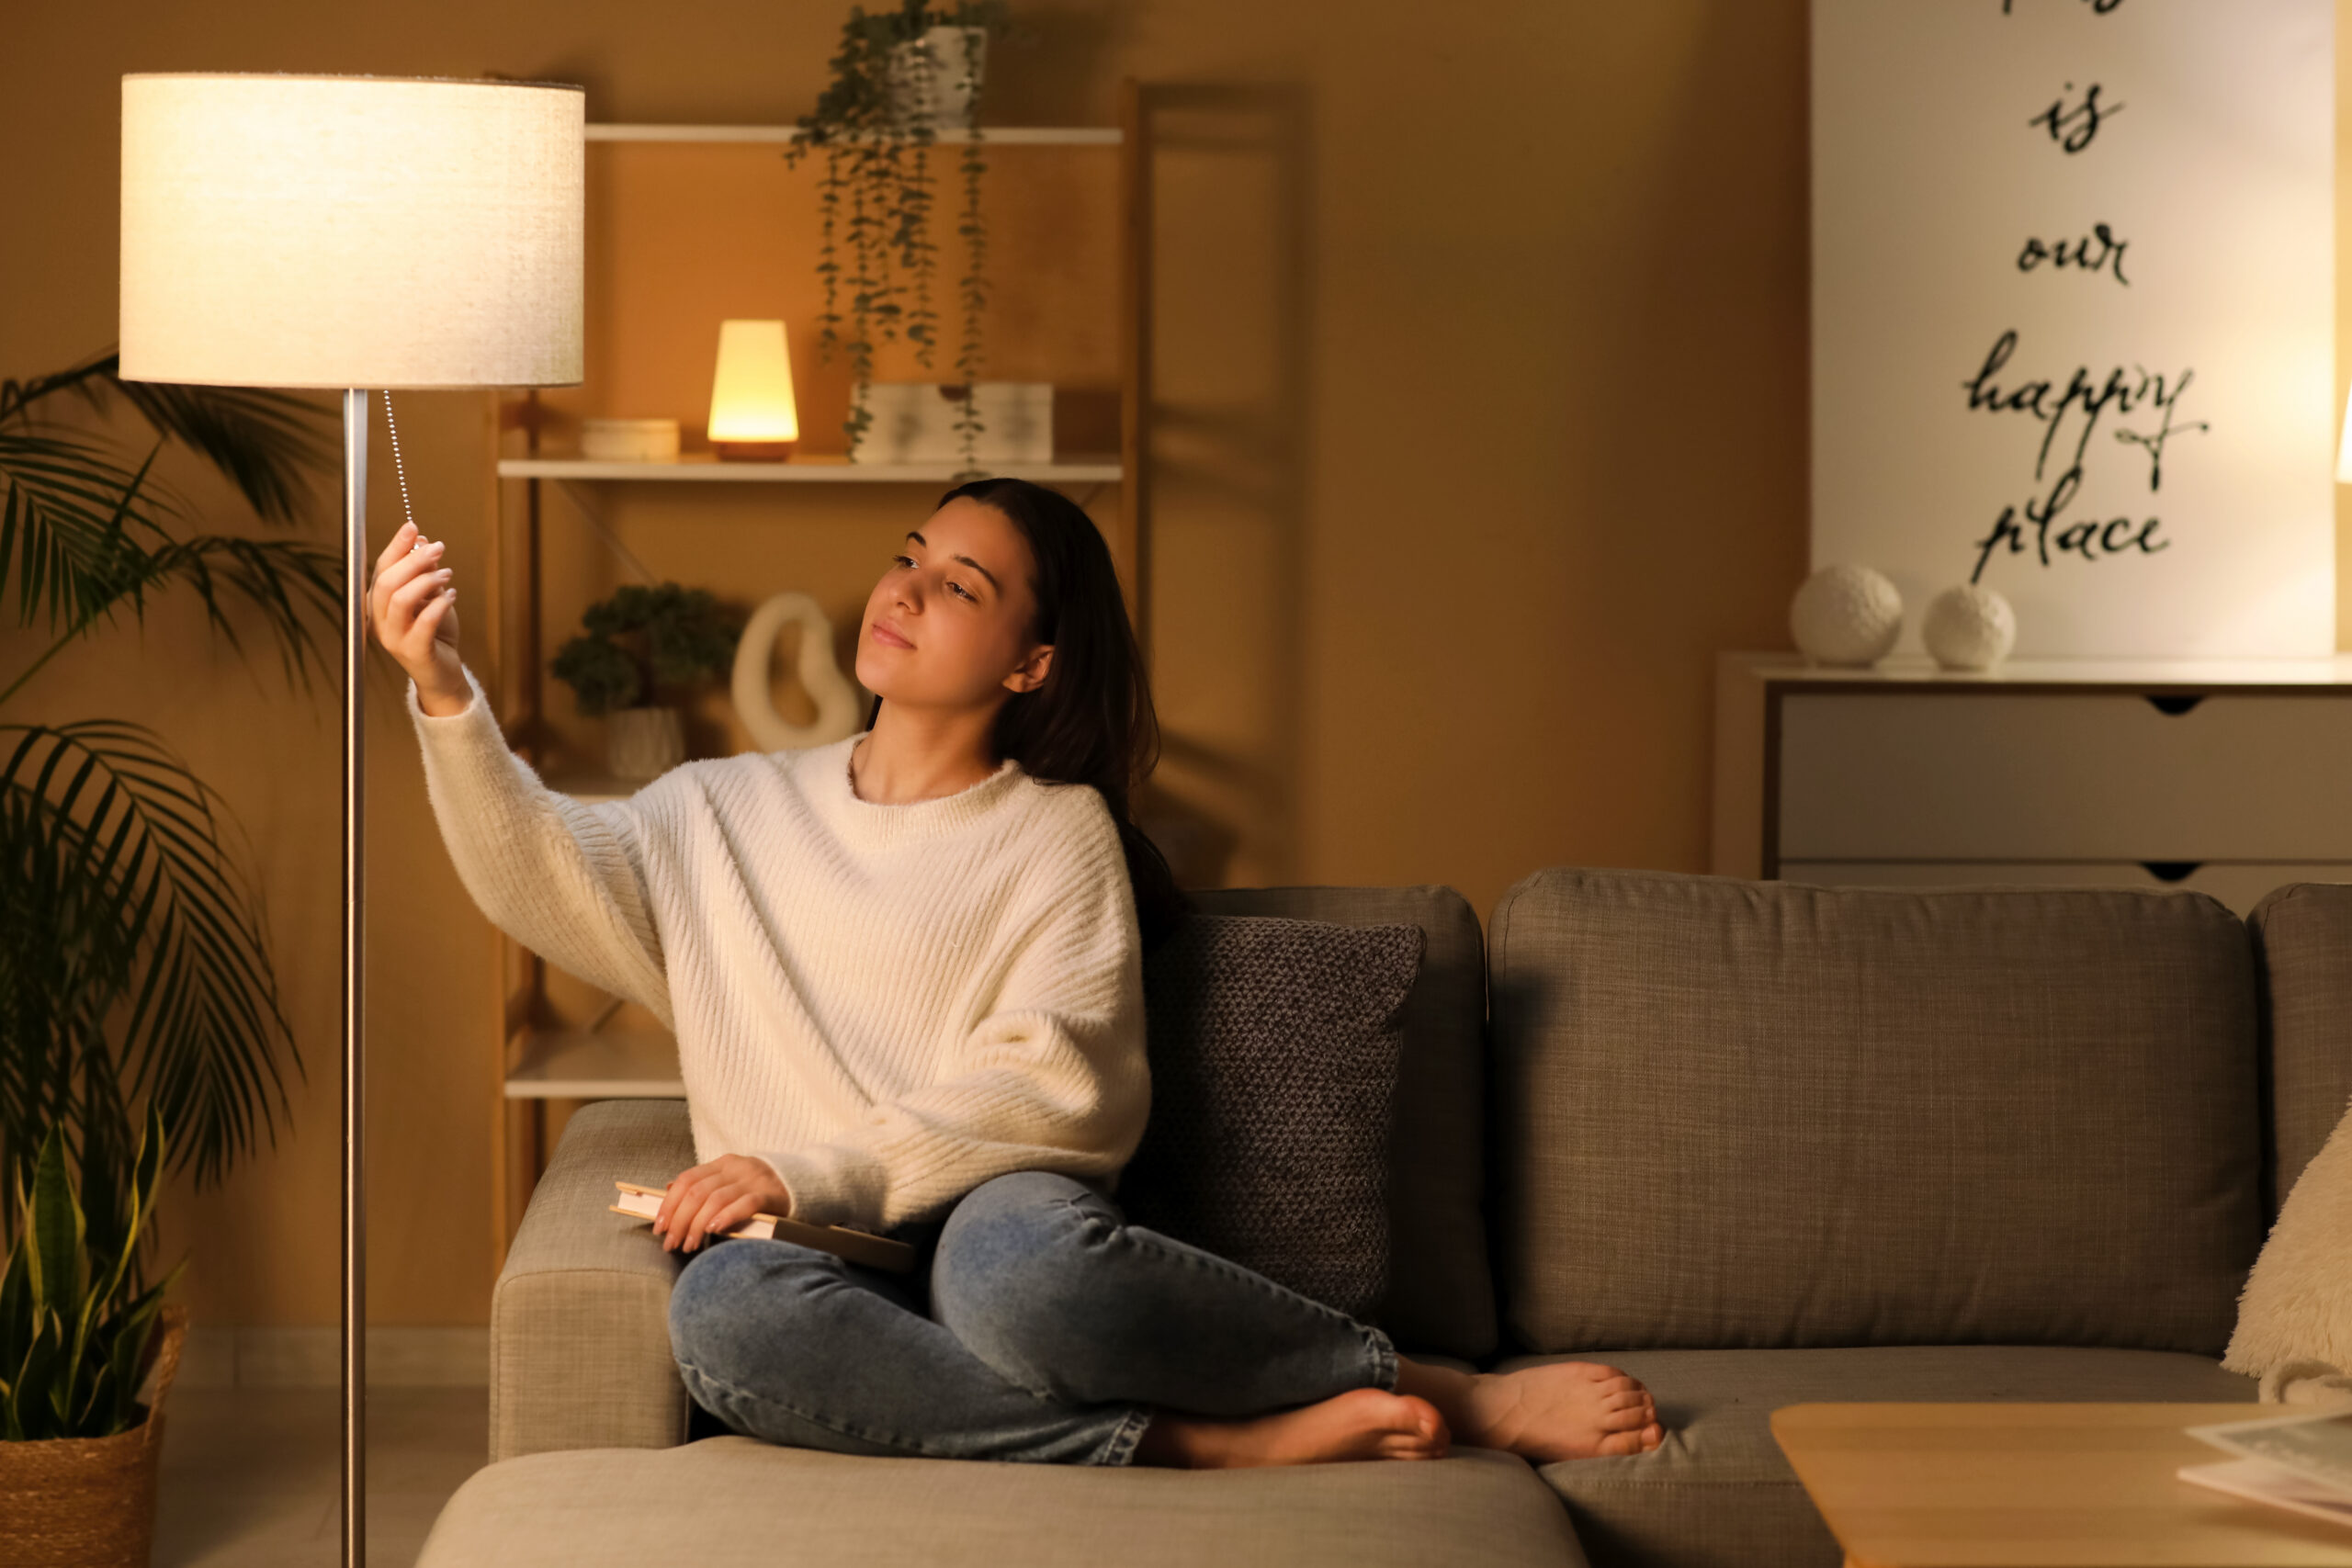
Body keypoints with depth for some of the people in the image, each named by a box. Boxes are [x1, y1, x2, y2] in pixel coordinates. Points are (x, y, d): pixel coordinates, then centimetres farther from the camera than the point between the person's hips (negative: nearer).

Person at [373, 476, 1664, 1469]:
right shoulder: (726, 811, 22)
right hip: (832, 1283, 2)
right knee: (720, 1310, -36)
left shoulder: (1058, 833, 11)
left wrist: (810, 1173, -13)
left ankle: (1444, 1394, -20)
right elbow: (539, 872, 6)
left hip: (1002, 1228, -2)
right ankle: (1204, 1446, -29)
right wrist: (445, 694, -10)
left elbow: (1054, 1091, -3)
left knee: (1018, 1260, -41)